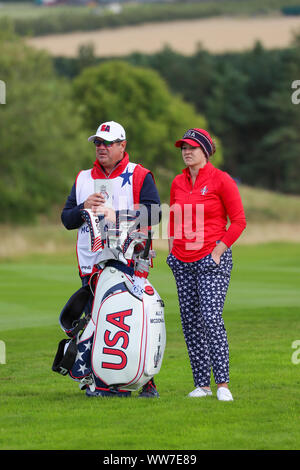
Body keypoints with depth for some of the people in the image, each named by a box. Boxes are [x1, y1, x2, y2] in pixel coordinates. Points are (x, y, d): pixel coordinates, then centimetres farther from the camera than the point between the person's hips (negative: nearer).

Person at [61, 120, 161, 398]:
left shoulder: (140, 176, 5)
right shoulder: (83, 179, 19)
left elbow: (153, 213, -9)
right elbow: (67, 219, 15)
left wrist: (115, 215, -16)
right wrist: (84, 208, -6)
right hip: (91, 263, 4)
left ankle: (147, 383, -6)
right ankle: (103, 383, 5)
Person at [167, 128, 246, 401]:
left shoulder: (221, 180, -5)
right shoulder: (178, 183, 12)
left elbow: (239, 221, -5)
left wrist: (218, 251, -10)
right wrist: (172, 250, 13)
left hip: (212, 260, -6)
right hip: (182, 262, 6)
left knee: (211, 319, -15)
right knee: (190, 322, 4)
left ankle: (223, 384, -13)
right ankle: (202, 384, 9)